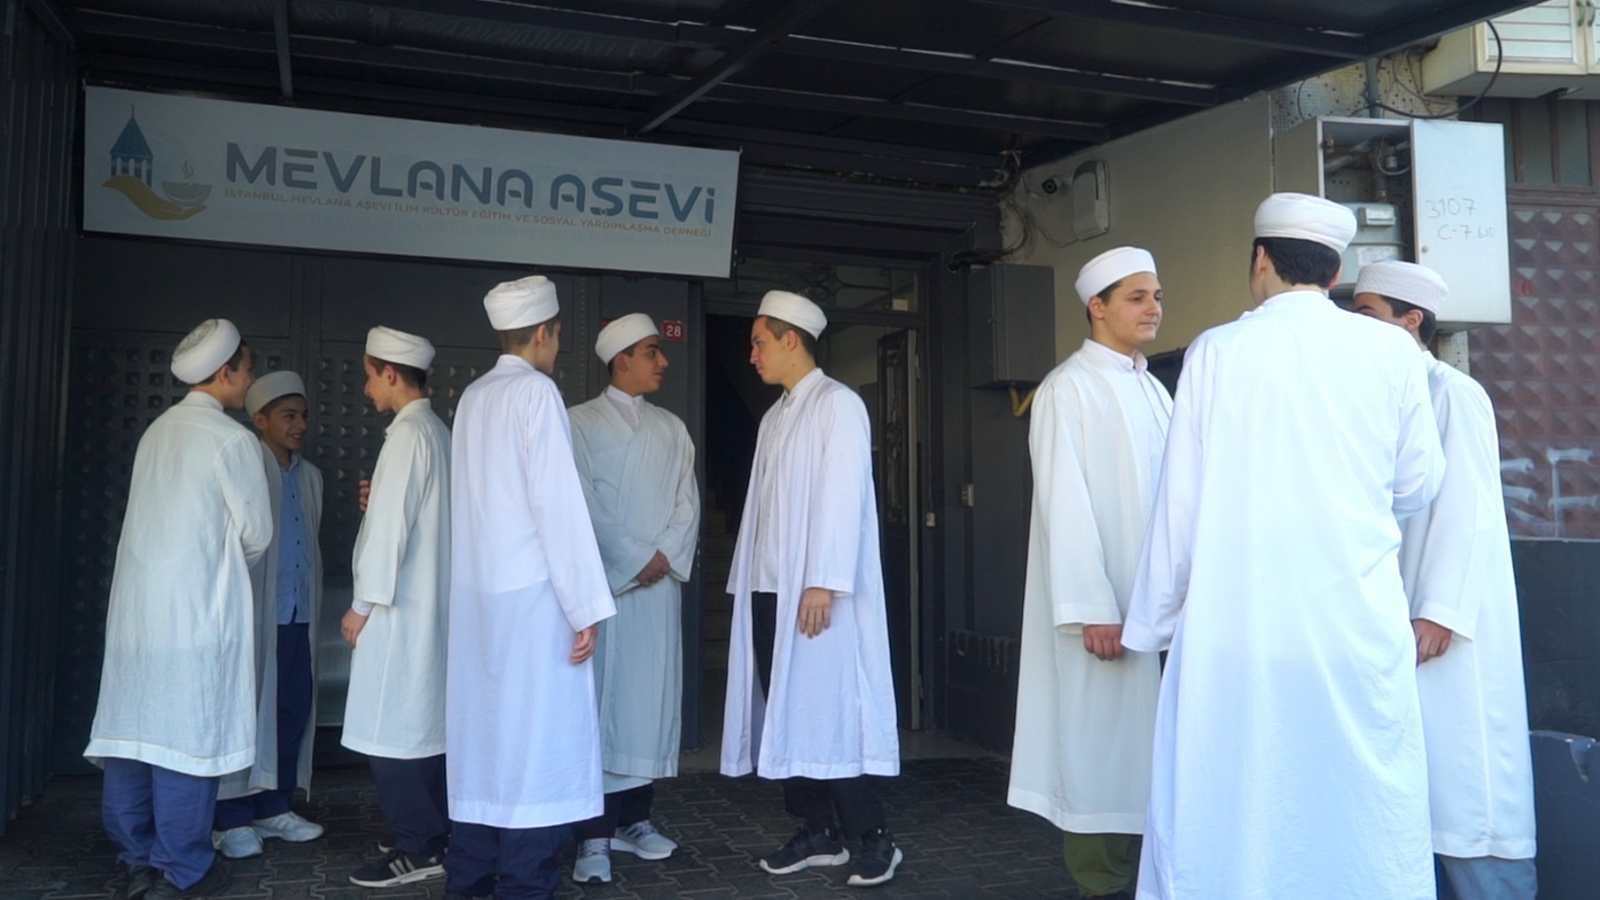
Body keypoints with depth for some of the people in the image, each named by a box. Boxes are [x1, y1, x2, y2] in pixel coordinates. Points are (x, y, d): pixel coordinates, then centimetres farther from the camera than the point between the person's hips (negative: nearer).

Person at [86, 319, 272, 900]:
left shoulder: (158, 431, 12)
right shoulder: (231, 439, -9)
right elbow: (257, 532, -4)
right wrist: (232, 563, 16)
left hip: (138, 605, 7)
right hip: (198, 608, -7)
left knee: (133, 727, 9)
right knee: (189, 731, -1)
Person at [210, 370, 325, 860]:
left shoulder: (310, 476, 16)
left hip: (299, 616, 6)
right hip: (254, 613, -6)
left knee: (294, 710, 7)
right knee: (247, 710, -3)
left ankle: (274, 806, 19)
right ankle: (232, 819, 6)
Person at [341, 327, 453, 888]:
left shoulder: (407, 434, -14)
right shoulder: (439, 432, 13)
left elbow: (390, 526, -17)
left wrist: (363, 604, -12)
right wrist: (378, 501, 9)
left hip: (400, 606, -9)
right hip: (429, 604, 9)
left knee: (390, 730, -4)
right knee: (425, 726, 14)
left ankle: (417, 848, 2)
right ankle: (436, 836, 21)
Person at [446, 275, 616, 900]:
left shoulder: (473, 396, 12)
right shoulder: (536, 390, -9)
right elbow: (557, 502, -15)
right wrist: (585, 606, -14)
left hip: (479, 592, 8)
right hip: (532, 591, -8)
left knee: (485, 735, 12)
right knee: (538, 742, -3)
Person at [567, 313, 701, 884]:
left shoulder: (672, 428, 14)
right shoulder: (582, 423, 1)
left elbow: (687, 500, 9)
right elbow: (583, 504, -7)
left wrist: (667, 555, -7)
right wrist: (634, 560, -10)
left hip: (662, 580, 5)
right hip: (606, 580, -4)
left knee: (652, 696, 6)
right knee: (603, 698, -5)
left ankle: (635, 817, 16)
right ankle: (595, 834, -2)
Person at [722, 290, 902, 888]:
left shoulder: (838, 404, -5)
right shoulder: (775, 417, 17)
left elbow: (842, 497, -13)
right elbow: (763, 504, 14)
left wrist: (823, 583, -19)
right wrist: (747, 581, 9)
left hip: (818, 591, -7)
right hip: (769, 590, 7)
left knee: (829, 713, -4)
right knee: (786, 713, 7)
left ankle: (872, 837, 7)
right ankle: (818, 832, 18)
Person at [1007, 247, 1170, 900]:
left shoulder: (1152, 390, 15)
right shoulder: (1069, 387, -7)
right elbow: (1065, 505, -13)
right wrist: (1092, 608, -18)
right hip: (1105, 603, -7)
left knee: (1150, 742, 11)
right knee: (1101, 742, 0)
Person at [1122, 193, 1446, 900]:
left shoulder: (1216, 352, -2)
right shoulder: (1391, 351, 2)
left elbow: (1180, 502, -2)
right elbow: (1418, 485, 12)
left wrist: (1153, 620, 8)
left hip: (1238, 623, -1)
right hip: (1360, 626, 2)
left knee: (1225, 821, 5)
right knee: (1363, 816, 10)